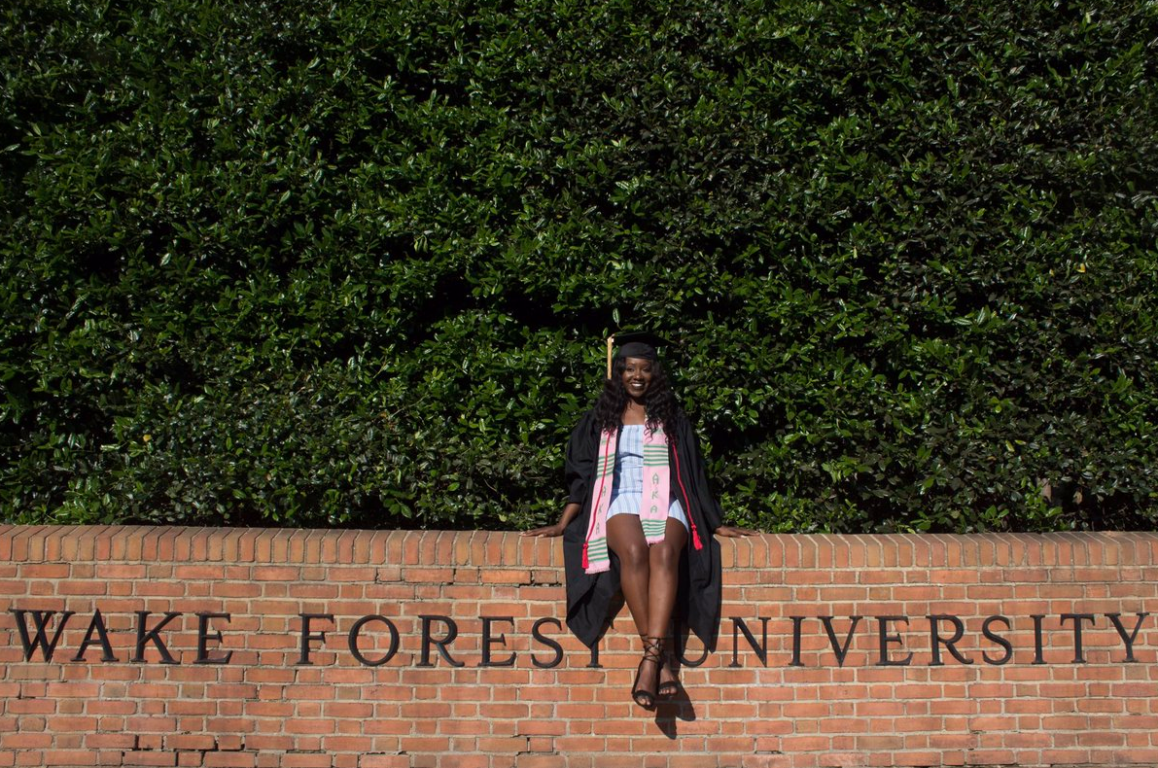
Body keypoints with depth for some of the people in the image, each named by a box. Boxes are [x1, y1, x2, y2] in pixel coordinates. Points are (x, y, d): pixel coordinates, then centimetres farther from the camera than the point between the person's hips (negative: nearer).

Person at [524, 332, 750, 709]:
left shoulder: (672, 419, 19)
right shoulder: (600, 420, 18)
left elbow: (694, 475, 19)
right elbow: (582, 478, 15)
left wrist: (716, 524, 14)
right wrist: (563, 523, 3)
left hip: (666, 504, 0)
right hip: (621, 503, 0)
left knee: (664, 552, -36)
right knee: (634, 551, -36)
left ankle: (650, 658, -44)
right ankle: (660, 658, -35)